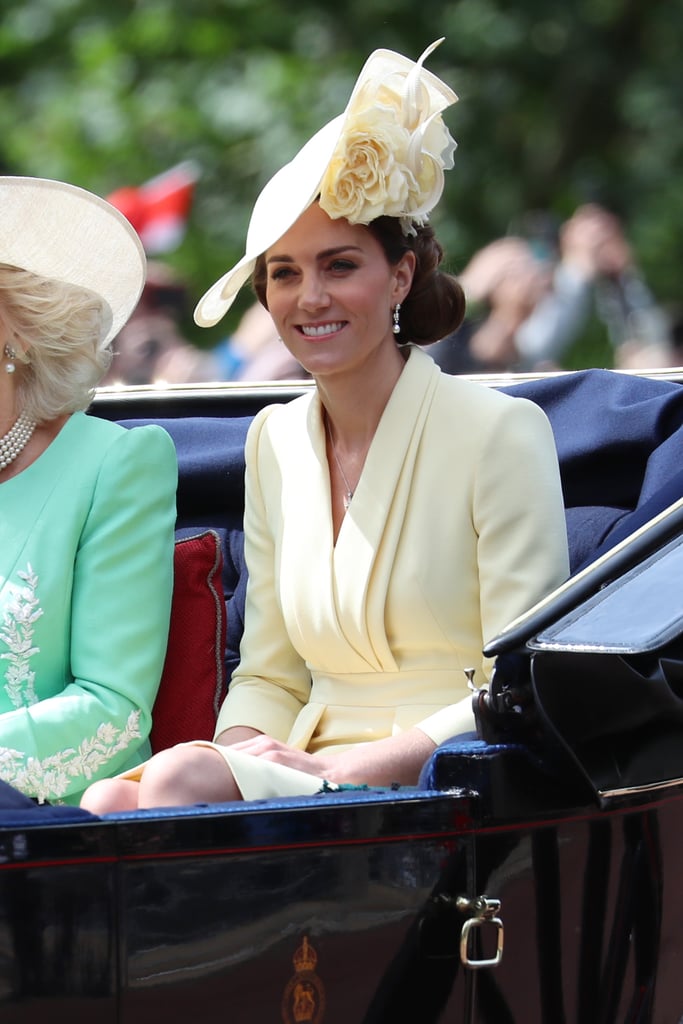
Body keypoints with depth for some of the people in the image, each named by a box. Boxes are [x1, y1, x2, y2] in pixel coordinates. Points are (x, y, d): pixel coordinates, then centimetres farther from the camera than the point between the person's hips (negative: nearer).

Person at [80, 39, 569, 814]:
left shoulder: (501, 432, -4)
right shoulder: (274, 442, 15)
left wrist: (346, 767, -18)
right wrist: (241, 750, -6)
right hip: (310, 771, 5)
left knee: (180, 778, -30)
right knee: (107, 803, -26)